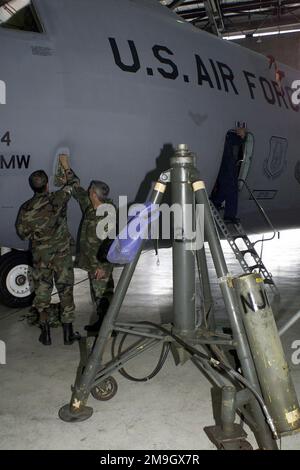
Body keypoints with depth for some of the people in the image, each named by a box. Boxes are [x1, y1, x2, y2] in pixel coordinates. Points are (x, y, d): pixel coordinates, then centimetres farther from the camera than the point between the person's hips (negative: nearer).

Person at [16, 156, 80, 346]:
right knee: (66, 290, 7)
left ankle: (45, 333, 17)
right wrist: (65, 165, 20)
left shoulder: (26, 209, -5)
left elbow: (22, 233, 4)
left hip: (40, 255, 2)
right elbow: (71, 185, 7)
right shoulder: (57, 200, -11)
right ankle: (68, 333, 12)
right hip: (62, 253, -1)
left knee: (42, 292, 12)